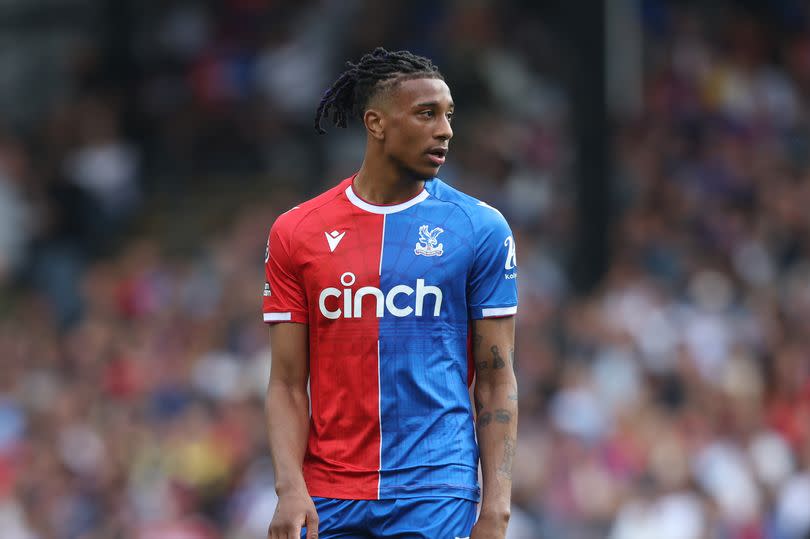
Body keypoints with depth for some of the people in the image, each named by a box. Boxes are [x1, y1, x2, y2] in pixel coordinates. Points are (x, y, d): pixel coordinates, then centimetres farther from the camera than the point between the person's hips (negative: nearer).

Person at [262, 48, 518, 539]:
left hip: (437, 496, -1)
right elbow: (288, 385, 5)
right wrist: (290, 488, -9)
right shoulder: (296, 232, 5)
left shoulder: (481, 228, 2)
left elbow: (496, 382, 3)